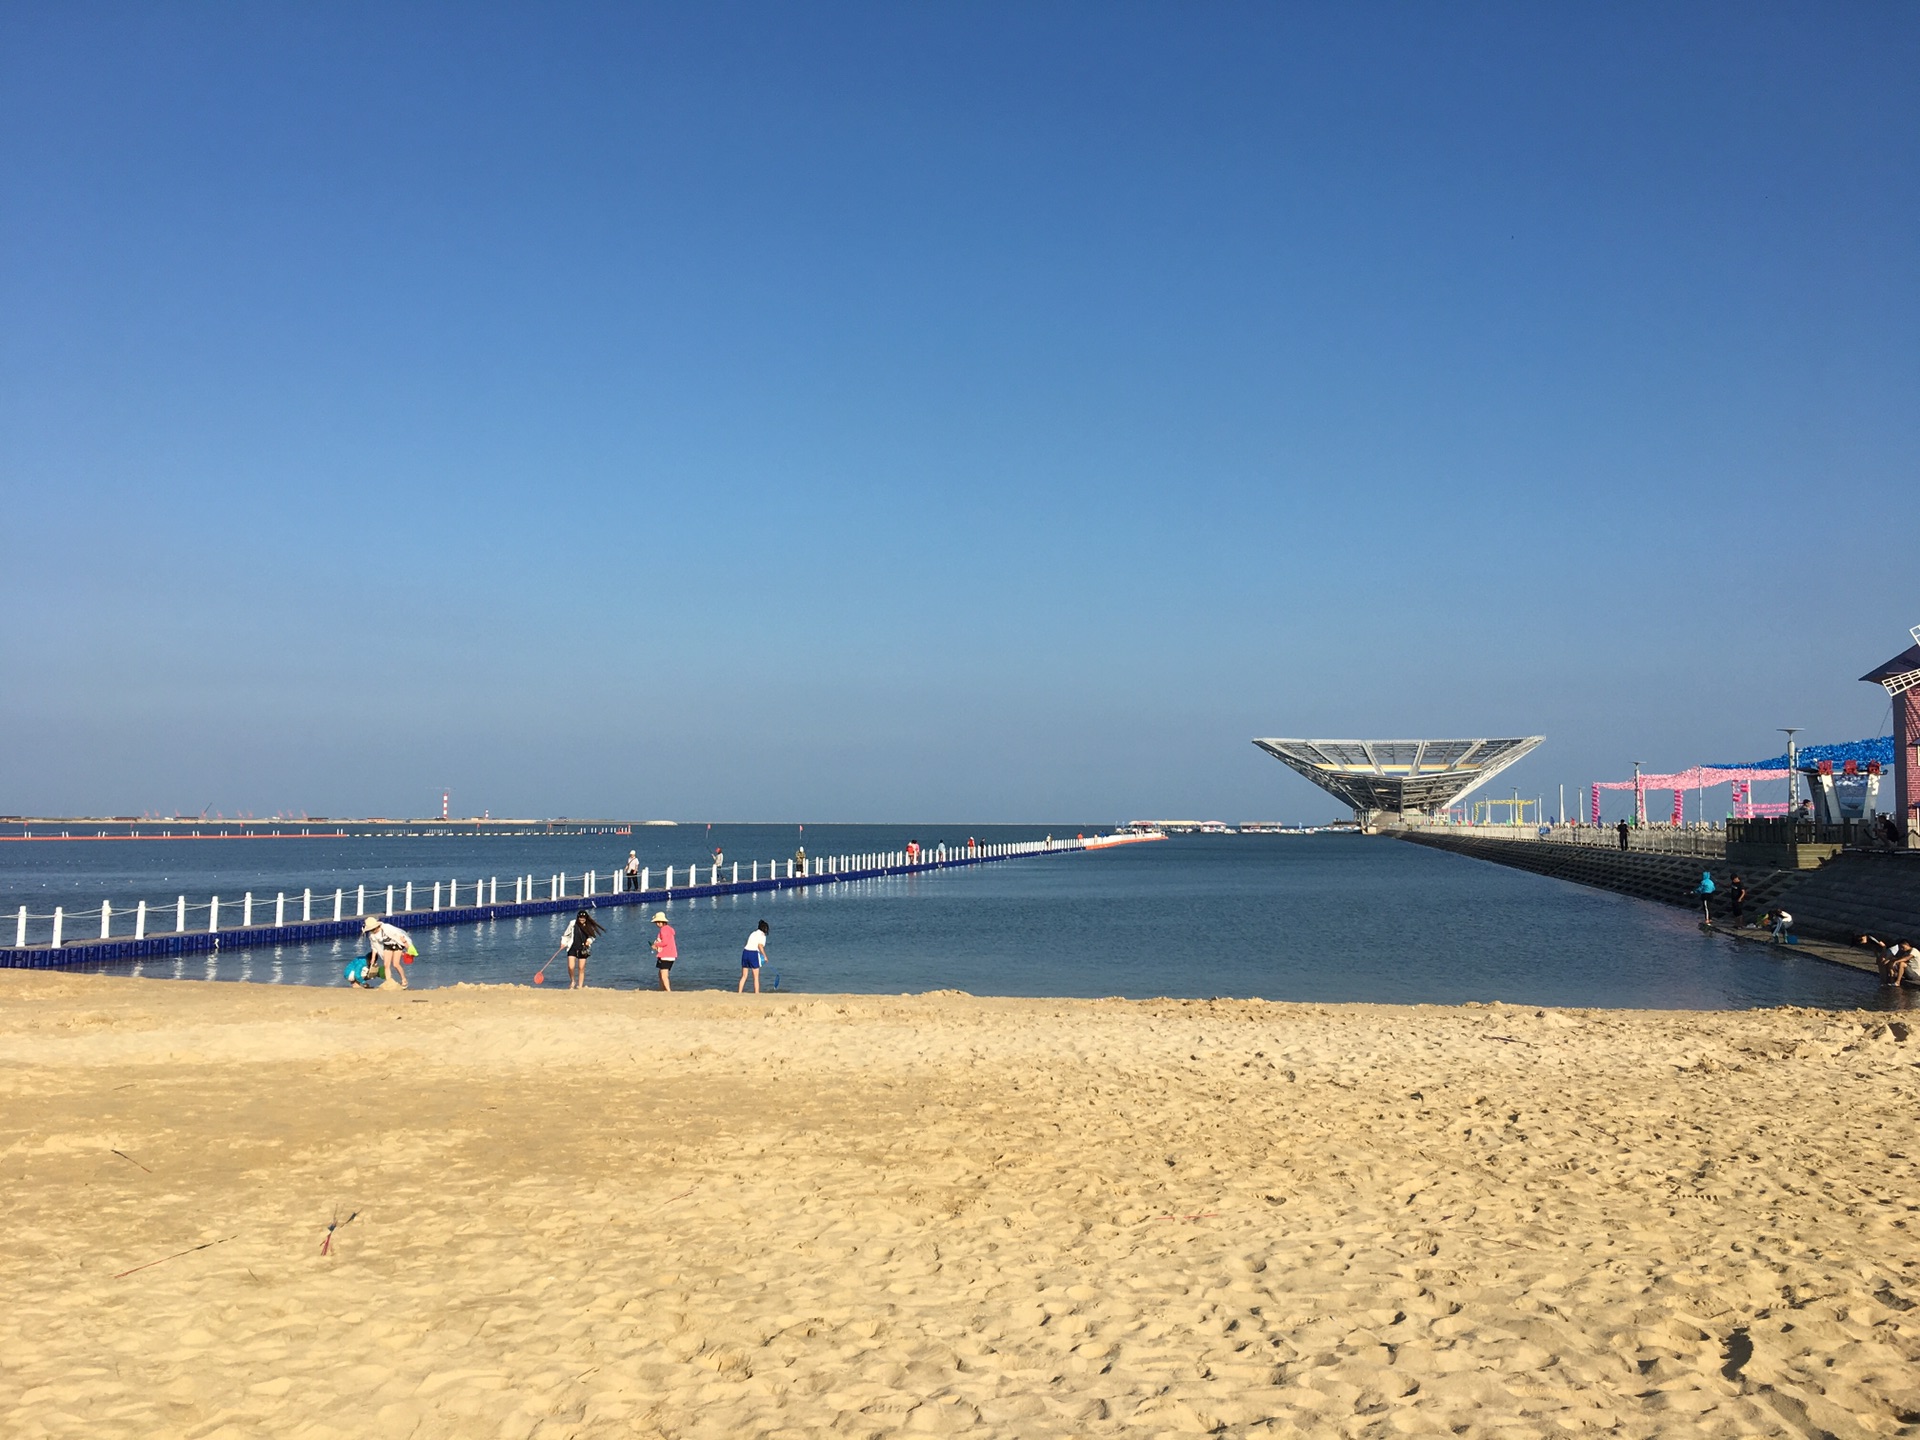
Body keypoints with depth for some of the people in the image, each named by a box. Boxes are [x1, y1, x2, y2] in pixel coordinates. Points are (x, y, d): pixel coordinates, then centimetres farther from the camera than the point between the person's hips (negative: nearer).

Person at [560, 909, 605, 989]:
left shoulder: (589, 926, -2)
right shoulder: (572, 923, -5)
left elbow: (592, 936, 11)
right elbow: (566, 934, 6)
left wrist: (589, 940, -9)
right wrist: (563, 943, -4)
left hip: (583, 950, 1)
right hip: (573, 948, -1)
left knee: (581, 968, 3)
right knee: (571, 967, -12)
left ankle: (580, 986, 15)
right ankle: (572, 981, 15)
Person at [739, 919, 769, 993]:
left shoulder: (753, 933, 19)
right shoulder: (762, 935, -2)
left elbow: (750, 944, 12)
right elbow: (760, 945, -17)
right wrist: (765, 956, -10)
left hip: (745, 952, 6)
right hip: (753, 954, -6)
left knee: (744, 976, 13)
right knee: (756, 977, 4)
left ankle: (739, 992, 12)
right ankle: (756, 993, 4)